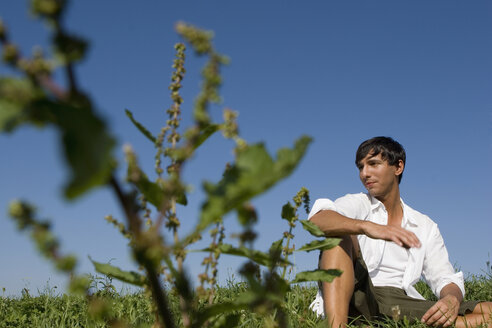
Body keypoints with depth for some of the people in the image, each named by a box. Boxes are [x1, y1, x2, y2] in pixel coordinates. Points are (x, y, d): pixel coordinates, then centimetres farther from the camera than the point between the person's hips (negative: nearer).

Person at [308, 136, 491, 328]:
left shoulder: (425, 226, 21)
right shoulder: (356, 203, 12)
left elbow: (444, 278, 12)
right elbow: (317, 219, -12)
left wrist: (452, 299, -13)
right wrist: (366, 227, -31)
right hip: (356, 298, -2)